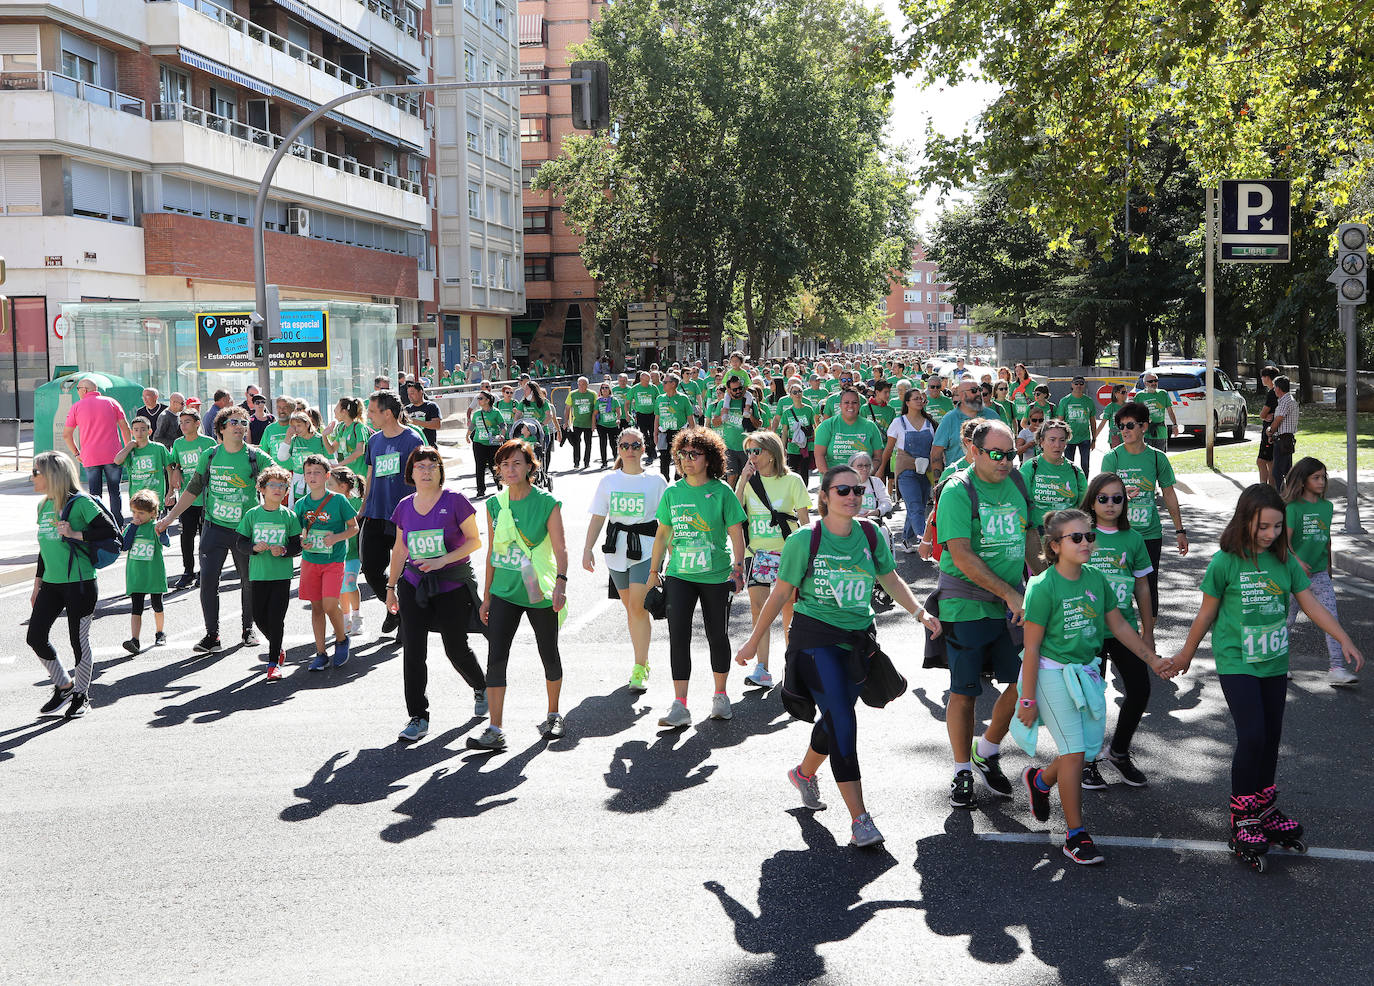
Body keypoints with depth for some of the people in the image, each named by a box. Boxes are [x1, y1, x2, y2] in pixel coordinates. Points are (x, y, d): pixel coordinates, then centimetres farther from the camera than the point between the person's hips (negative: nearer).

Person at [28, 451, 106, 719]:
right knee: (35, 637, 3)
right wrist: (37, 585, 22)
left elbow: (110, 532, -15)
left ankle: (81, 696, 18)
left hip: (79, 583, -7)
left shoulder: (81, 503, -10)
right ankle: (64, 687, 21)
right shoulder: (44, 506, 13)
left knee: (79, 640, 1)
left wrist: (75, 535, -20)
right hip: (51, 584, 7)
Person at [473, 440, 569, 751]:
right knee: (495, 658, -8)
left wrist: (561, 582, -27)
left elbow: (560, 547, -12)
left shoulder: (547, 503, -7)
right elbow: (493, 551, 13)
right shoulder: (495, 504, 5)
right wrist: (487, 595, 14)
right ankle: (495, 730, -6)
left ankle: (553, 716, 32)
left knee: (549, 656, 11)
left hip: (539, 593, -3)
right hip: (505, 592, 3)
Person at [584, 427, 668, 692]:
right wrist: (587, 549, -2)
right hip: (617, 549, 4)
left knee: (637, 605, -14)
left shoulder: (655, 480, 1)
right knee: (629, 606, 11)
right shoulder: (609, 480, 7)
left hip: (646, 549, -4)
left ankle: (640, 669, -10)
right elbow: (598, 518, 6)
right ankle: (643, 660, 25)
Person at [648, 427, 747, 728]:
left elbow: (736, 533, -4)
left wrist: (738, 568, -14)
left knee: (717, 635, 9)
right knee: (678, 635, -7)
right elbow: (662, 533, 14)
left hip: (716, 576, -2)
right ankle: (680, 706, -6)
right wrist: (654, 571, 15)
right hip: (679, 575, 2)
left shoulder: (721, 492, -4)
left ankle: (720, 695, 29)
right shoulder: (673, 493, 5)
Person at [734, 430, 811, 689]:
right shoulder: (748, 481, 6)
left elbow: (804, 519, 0)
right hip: (756, 552, 2)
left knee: (789, 607, 3)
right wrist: (743, 481, -9)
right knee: (758, 607, -7)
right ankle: (762, 669, -8)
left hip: (786, 552, -2)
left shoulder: (791, 480, -2)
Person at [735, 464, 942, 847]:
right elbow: (780, 593, -2)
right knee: (842, 722, -14)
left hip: (858, 640, 5)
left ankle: (804, 773, 47)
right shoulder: (804, 540, -8)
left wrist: (920, 612, -3)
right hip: (815, 639, -5)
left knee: (836, 718, 15)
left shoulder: (870, 535, 3)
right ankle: (859, 819, -13)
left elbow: (892, 579, 12)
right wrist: (754, 642, 2)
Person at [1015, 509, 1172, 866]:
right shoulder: (1044, 587, -16)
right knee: (1074, 752, -8)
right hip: (1052, 673, -6)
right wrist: (1028, 699, -13)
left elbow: (1119, 626, 14)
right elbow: (1031, 647, -14)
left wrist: (1153, 659, 10)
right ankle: (1076, 835, 4)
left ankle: (1039, 780, 38)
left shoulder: (1096, 579, 1)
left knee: (1088, 749, 7)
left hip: (1086, 672, 6)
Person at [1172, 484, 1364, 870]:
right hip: (1236, 662, -5)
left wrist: (1344, 640, 0)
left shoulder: (1285, 561, 1)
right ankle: (1241, 821, -1)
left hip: (1274, 663, 5)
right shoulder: (1225, 563, -11)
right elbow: (1207, 612, 0)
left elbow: (1311, 604, 6)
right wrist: (1186, 654, 9)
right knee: (1252, 736, -13)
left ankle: (1265, 809, 29)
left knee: (1272, 737, 11)